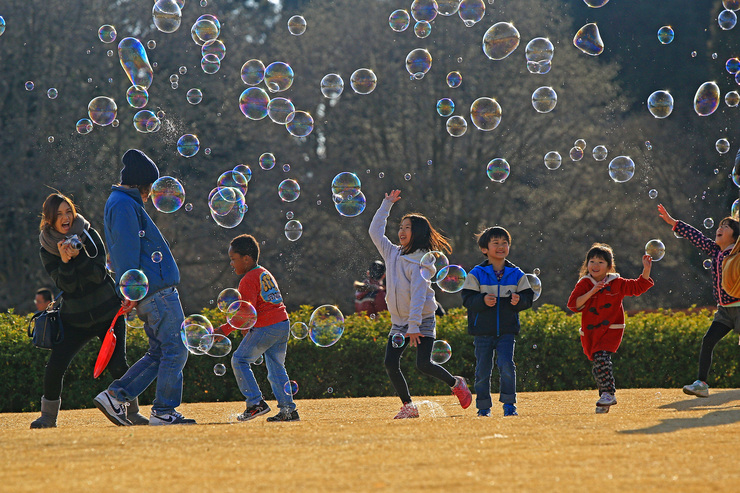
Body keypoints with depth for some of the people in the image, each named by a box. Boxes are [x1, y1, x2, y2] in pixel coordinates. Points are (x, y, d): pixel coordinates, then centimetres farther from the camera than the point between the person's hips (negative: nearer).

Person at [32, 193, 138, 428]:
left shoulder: (88, 235, -5)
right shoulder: (47, 251, -3)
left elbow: (100, 274, -13)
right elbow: (66, 285, -12)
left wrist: (77, 256, -27)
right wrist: (64, 260, -29)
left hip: (108, 314, -1)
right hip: (75, 318, 1)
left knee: (117, 365, -14)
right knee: (55, 366, -12)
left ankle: (131, 412, 5)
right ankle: (48, 416, 7)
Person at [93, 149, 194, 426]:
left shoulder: (124, 203, 22)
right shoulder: (124, 205, -11)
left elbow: (125, 250, 27)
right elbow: (126, 251, -20)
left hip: (153, 294, 10)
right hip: (156, 291, -10)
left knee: (159, 353, 11)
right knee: (175, 351, -6)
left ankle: (115, 396, 6)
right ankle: (164, 411, -5)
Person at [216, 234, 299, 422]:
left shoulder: (248, 281, -11)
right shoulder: (265, 273, 18)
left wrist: (225, 329, -15)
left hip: (265, 328, -9)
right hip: (283, 324, 9)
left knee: (240, 360, 2)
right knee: (276, 366, 14)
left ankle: (256, 403, -3)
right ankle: (288, 409, 10)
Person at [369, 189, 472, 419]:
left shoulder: (420, 262, -11)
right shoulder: (392, 254, 9)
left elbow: (418, 294, -19)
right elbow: (375, 232, 20)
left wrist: (414, 325, -26)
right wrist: (387, 204, 19)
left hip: (422, 321, -6)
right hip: (398, 322, 6)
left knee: (423, 364, -18)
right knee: (390, 363, -10)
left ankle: (456, 383, 9)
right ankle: (408, 406, 0)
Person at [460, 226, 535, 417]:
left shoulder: (517, 274, 6)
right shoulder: (476, 274, 0)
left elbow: (528, 297, 8)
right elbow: (467, 299, -4)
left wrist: (519, 300, -14)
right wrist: (483, 300, -22)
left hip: (507, 331, 0)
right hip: (483, 331, 0)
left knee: (506, 365, -15)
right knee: (483, 369, 4)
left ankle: (509, 404, -5)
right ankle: (483, 407, 16)